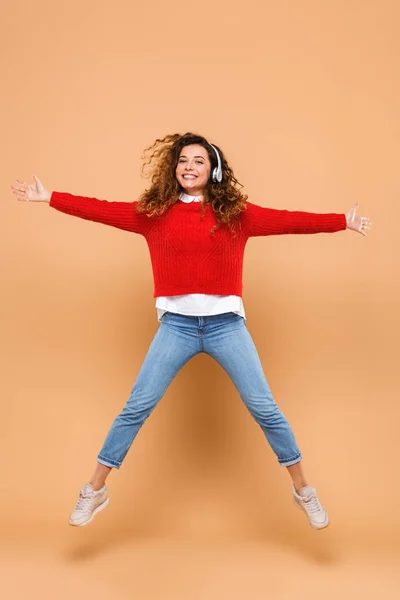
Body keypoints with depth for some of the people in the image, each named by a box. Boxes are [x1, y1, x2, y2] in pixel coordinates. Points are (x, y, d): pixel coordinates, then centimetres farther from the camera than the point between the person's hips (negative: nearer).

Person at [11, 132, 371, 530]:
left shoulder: (236, 213, 3)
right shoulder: (154, 212, 5)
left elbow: (286, 220, -2)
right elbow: (102, 210, 4)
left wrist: (342, 222, -7)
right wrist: (49, 198, 3)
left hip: (226, 323, 0)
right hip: (176, 324, 1)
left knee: (264, 408, 5)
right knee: (136, 408, 4)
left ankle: (303, 491, 24)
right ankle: (94, 492, 21)